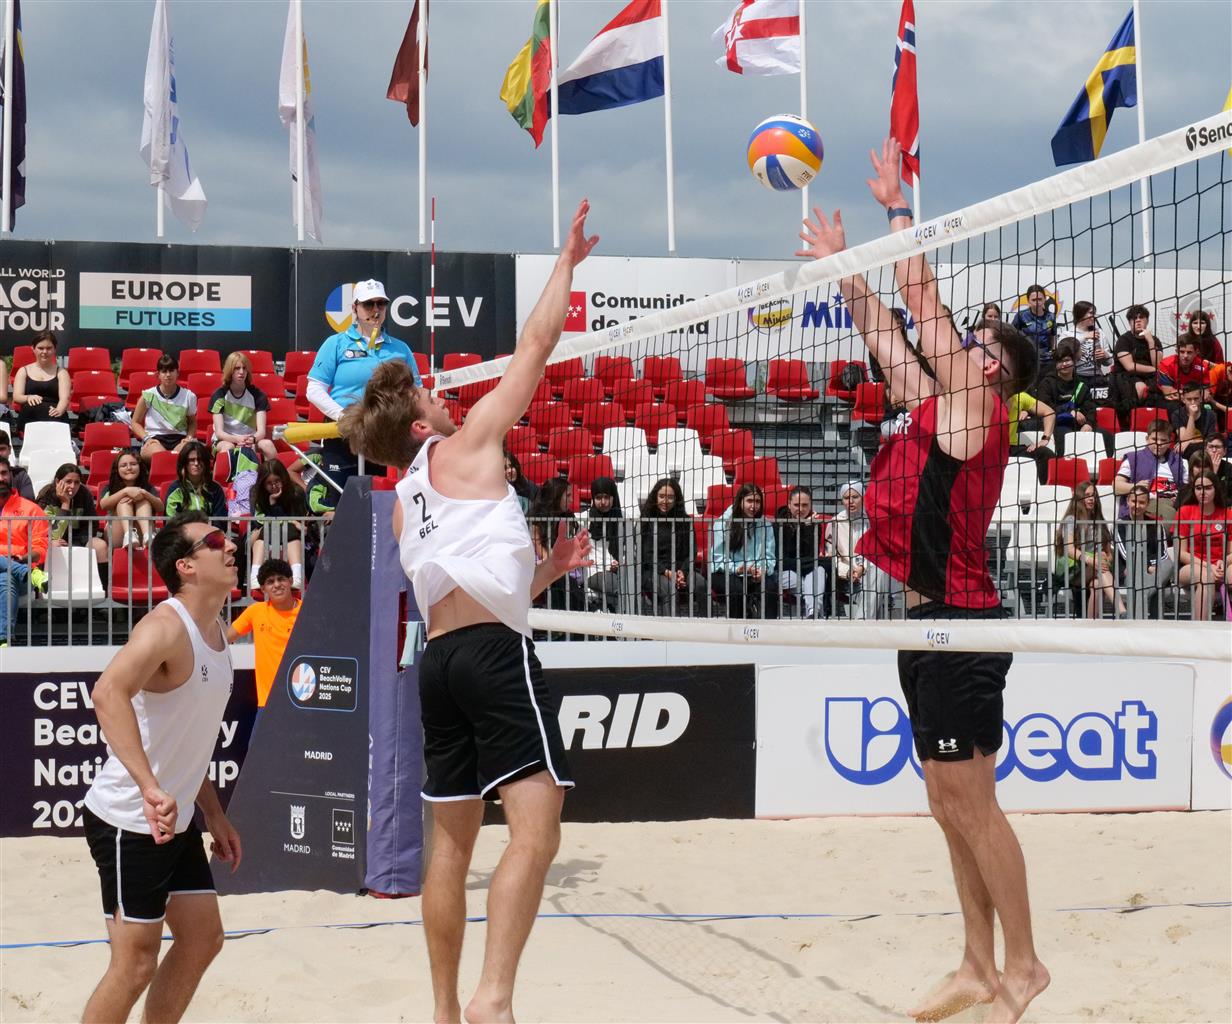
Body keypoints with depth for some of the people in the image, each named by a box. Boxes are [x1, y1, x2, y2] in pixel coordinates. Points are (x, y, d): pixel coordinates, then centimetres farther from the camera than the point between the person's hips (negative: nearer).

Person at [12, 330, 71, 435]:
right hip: (30, 416, 2)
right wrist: (28, 398, -19)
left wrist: (59, 410, -24)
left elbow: (64, 398, 1)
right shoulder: (24, 371, 22)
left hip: (55, 418, -2)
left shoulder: (61, 373, 18)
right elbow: (16, 396, 8)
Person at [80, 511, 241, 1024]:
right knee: (135, 964, -6)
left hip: (175, 822, 9)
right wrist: (151, 788, -47)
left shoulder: (217, 631, 9)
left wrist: (214, 814, 20)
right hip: (129, 822, -9)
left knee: (203, 938, 14)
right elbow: (108, 692, -40)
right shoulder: (166, 628, -21)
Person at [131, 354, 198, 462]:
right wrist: (147, 438, -6)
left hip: (179, 438, 2)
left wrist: (189, 437, 2)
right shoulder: (149, 395, 2)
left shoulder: (188, 396, 7)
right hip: (155, 438, -2)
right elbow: (135, 423, 12)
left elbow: (192, 422, 23)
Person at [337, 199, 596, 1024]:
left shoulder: (402, 505, 23)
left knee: (452, 840, 13)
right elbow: (536, 345, 5)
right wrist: (568, 261, 14)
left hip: (440, 656, 8)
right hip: (494, 650, -8)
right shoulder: (465, 450, 4)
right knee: (536, 823, -15)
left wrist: (546, 569, 25)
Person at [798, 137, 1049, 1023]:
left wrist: (898, 206, -5)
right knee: (950, 803, 11)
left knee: (971, 801, -7)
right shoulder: (939, 407, 13)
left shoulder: (974, 407, -9)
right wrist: (844, 269, 26)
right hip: (930, 620, 9)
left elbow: (923, 300, -10)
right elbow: (886, 332, 25)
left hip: (958, 623, -9)